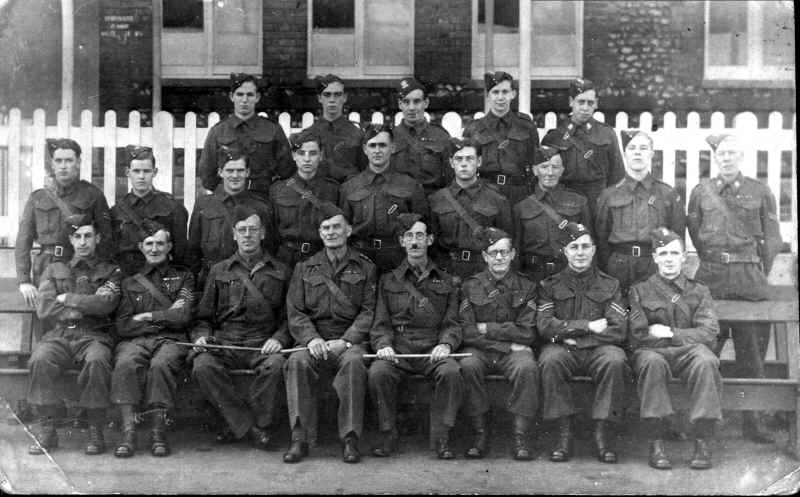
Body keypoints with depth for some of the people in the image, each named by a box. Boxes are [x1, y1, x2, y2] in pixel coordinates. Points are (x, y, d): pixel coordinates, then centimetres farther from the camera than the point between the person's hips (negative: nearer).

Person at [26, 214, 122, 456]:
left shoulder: (110, 271, 16)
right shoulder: (54, 270, 21)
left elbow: (107, 304, -5)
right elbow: (44, 310, 5)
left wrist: (68, 299, 1)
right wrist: (87, 305, 0)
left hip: (94, 335, -1)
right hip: (58, 335, 2)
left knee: (97, 361, -36)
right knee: (40, 360, -32)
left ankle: (96, 431, -24)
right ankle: (47, 430, -20)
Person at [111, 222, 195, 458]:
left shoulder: (183, 277, 19)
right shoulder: (130, 281, 20)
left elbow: (183, 318, 3)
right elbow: (122, 326, 7)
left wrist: (147, 317, 3)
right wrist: (165, 318, 1)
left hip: (171, 340, -1)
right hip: (135, 340, 1)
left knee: (161, 364, -36)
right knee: (125, 363, -34)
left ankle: (158, 431, -31)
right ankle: (128, 431, -34)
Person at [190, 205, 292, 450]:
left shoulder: (280, 271, 15)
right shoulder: (219, 271, 19)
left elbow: (289, 316, 10)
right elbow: (204, 316, 19)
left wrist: (279, 338, -9)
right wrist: (201, 336, -1)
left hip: (263, 345, -1)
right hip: (224, 342, 2)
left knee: (275, 365, -35)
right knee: (203, 366, -30)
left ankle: (240, 424, -16)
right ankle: (253, 426, -21)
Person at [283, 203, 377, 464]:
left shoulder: (364, 267, 12)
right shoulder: (305, 268, 17)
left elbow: (369, 311, 3)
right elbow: (295, 312, 9)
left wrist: (346, 341, -12)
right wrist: (311, 338, -11)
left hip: (351, 341, -1)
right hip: (315, 341, 2)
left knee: (353, 362, -35)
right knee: (297, 362, -31)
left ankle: (350, 440, -30)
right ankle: (299, 439, -29)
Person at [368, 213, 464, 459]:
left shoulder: (447, 282, 18)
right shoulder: (388, 281, 19)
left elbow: (452, 323, 11)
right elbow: (380, 323, 11)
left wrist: (446, 344, -11)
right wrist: (383, 344, -10)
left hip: (433, 350, 0)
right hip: (397, 349, 0)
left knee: (451, 372, -33)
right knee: (378, 372, -32)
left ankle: (441, 436, -20)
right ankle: (388, 435, -15)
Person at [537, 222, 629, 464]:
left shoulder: (609, 285, 12)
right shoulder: (550, 285, 12)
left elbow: (618, 331, -1)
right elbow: (545, 326, -3)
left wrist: (570, 333, -7)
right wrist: (587, 326, -8)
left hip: (598, 348, 0)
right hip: (563, 349, 0)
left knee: (615, 360, -33)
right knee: (550, 360, -34)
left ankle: (602, 434, -25)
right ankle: (564, 433, -24)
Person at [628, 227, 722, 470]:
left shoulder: (699, 291, 18)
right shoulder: (640, 290, 15)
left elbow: (709, 333, 4)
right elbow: (639, 335, 1)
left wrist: (671, 334, -7)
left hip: (688, 352, 1)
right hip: (652, 351, -1)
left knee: (706, 361, -34)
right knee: (651, 361, -37)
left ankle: (702, 443, -31)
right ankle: (656, 443, -33)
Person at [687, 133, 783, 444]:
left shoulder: (760, 192, 7)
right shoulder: (701, 191, 8)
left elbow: (772, 238, 8)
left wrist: (759, 271, 3)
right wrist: (713, 260, 9)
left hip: (749, 277, 0)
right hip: (711, 276, 0)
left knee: (752, 349, 2)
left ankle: (752, 421, 7)